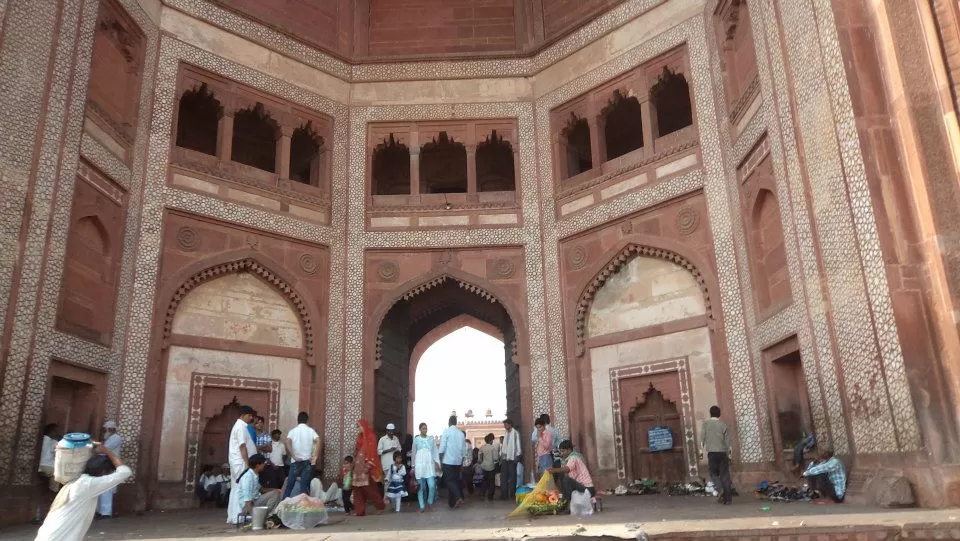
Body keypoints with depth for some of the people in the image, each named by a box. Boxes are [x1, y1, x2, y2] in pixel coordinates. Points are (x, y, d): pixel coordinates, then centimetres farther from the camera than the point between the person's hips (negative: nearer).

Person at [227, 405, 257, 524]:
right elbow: (242, 447, -19)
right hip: (241, 462, -10)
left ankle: (233, 517, 16)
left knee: (236, 489, 12)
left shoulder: (240, 426, 18)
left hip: (237, 462, 10)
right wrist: (247, 463, -20)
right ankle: (238, 517, -8)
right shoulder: (241, 427, -14)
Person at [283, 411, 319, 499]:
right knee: (304, 485, 3)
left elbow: (288, 443, -13)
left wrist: (294, 456, -11)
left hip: (296, 461, 0)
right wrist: (315, 456, -10)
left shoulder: (293, 430, 4)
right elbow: (318, 441, -11)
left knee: (290, 484, 9)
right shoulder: (311, 430, 5)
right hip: (307, 461, 0)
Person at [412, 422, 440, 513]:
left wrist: (437, 463, 2)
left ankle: (430, 502, 14)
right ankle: (422, 506, 11)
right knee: (421, 487, 0)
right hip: (420, 465, -1)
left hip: (430, 465, 1)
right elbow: (414, 453, 9)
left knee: (432, 485, -9)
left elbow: (435, 452, 10)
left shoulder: (431, 439, 9)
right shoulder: (416, 439, 5)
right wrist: (413, 466, 9)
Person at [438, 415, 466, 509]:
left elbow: (442, 448, -10)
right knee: (455, 480, 12)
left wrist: (440, 460, -2)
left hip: (448, 460, -5)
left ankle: (458, 497, -19)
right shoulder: (461, 433, 6)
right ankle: (452, 502, 14)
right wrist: (462, 462, 18)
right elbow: (463, 450, 9)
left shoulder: (446, 431, -7)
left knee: (449, 480, 0)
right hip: (458, 461, 5)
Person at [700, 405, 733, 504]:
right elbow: (727, 441, 5)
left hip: (712, 452, -1)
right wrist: (729, 455, 11)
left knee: (713, 474, 10)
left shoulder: (706, 423, 2)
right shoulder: (723, 425, 5)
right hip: (723, 452, 1)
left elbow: (702, 437, -3)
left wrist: (701, 450, 1)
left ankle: (720, 490, -12)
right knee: (724, 474, 5)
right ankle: (727, 496, 2)